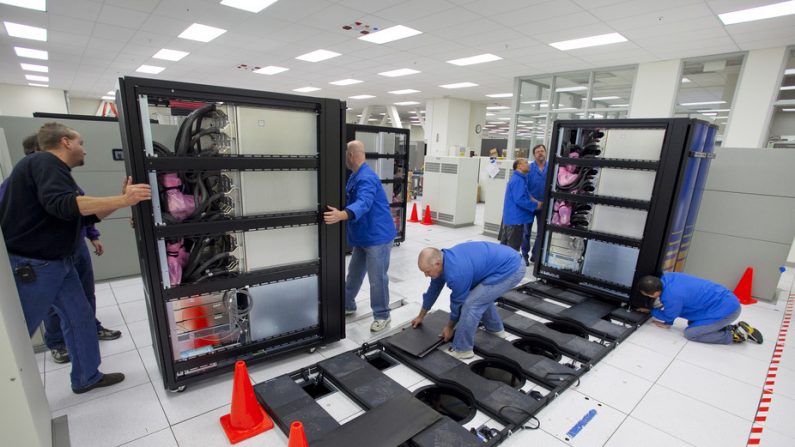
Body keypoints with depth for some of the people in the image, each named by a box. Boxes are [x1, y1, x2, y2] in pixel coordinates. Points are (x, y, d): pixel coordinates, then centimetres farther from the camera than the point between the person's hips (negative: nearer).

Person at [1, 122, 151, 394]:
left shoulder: (52, 169, 16)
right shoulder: (46, 162, -16)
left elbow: (87, 215, 14)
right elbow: (62, 204, -35)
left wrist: (122, 199, 6)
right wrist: (122, 200, -36)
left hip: (59, 261, 10)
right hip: (32, 266, -10)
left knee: (80, 318, 12)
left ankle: (87, 377, 23)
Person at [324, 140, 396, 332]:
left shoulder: (366, 178, -23)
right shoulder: (355, 176, 11)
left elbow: (363, 204, -40)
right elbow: (352, 200, 23)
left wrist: (341, 215, -57)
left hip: (377, 236, -10)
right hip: (362, 236, 10)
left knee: (377, 278, -1)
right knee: (354, 273, 20)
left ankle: (382, 316, 16)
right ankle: (348, 305, 37)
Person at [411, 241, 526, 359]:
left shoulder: (456, 272, -25)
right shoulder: (443, 260, 3)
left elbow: (458, 303, -8)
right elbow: (433, 290, 16)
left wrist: (449, 327, 10)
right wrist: (420, 316, 28)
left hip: (511, 270, -10)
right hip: (510, 261, 10)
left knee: (471, 302, -12)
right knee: (482, 296, 26)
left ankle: (463, 349, 4)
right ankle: (496, 329, 43)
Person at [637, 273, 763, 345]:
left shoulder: (672, 296, -30)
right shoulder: (667, 278, -6)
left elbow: (669, 315, -5)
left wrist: (651, 311, 9)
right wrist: (667, 323, 14)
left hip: (726, 310, -9)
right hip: (726, 300, 9)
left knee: (690, 333, -5)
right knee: (692, 324, 19)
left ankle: (735, 334, 1)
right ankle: (733, 328, 14)